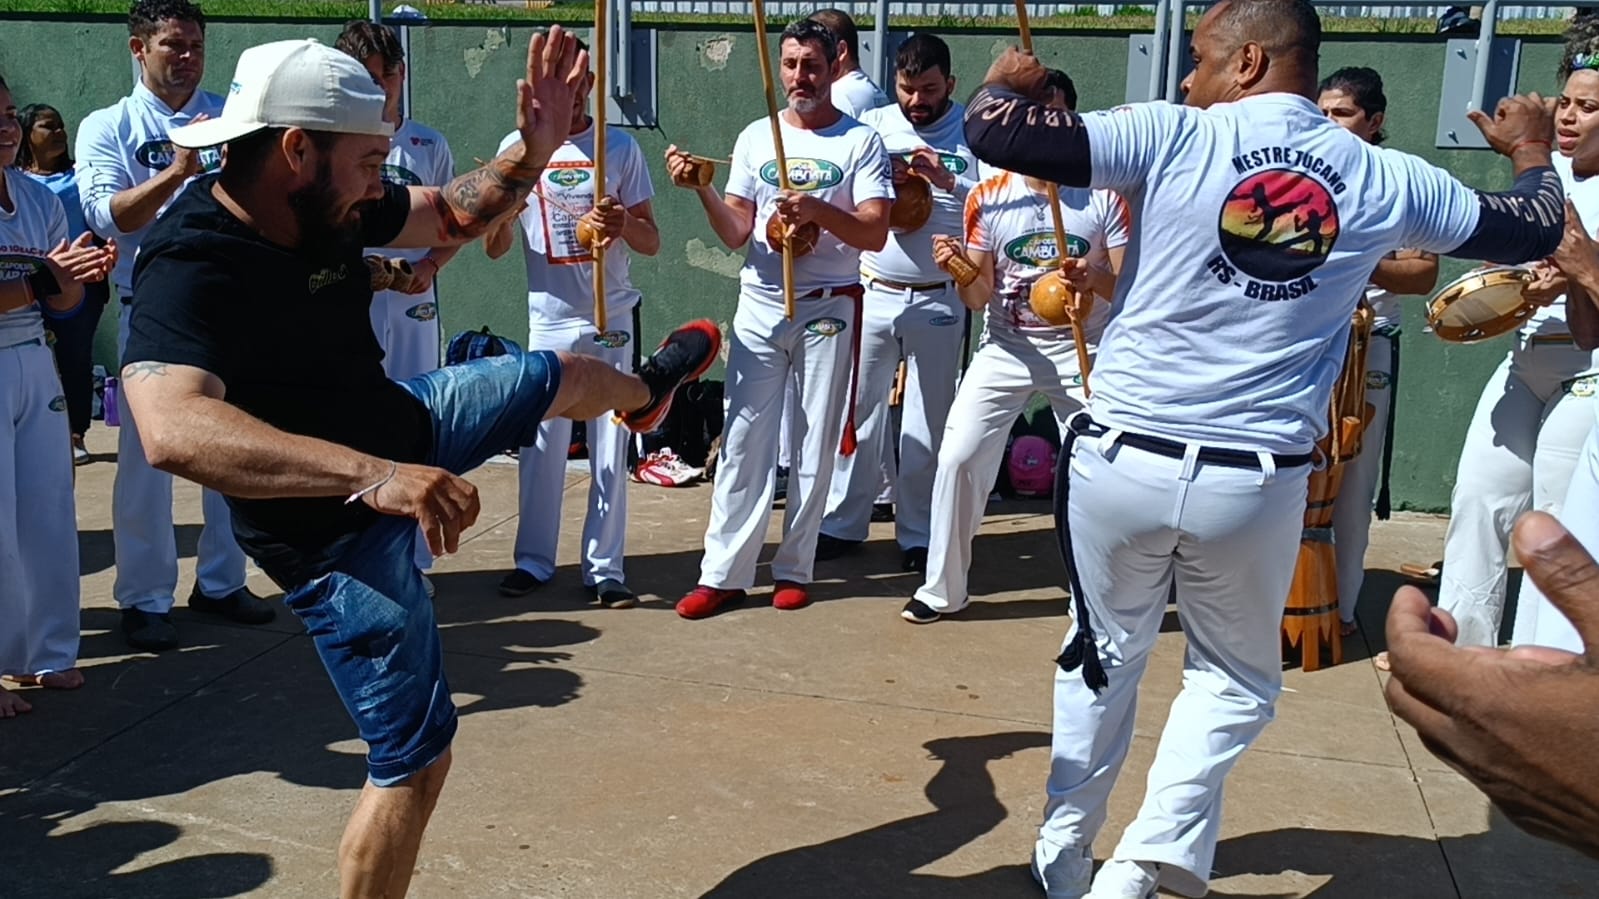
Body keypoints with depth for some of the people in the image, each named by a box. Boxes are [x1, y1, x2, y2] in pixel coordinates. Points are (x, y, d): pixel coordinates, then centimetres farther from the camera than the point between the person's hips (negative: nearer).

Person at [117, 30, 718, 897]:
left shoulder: (325, 205, -11)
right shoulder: (192, 266, -35)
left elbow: (456, 214, 3)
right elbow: (174, 428, -52)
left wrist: (532, 153, -17)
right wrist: (373, 474, -61)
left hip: (400, 423, 9)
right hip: (338, 527, -8)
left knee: (564, 374, 27)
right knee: (415, 759, -3)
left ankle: (644, 392, 64)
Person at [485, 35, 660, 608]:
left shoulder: (621, 147, 0)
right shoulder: (517, 147, 0)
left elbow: (652, 243, 1)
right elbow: (493, 249, 2)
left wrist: (625, 224, -21)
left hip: (611, 321, 0)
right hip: (549, 322, 0)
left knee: (609, 449, 3)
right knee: (541, 447, 6)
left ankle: (604, 567, 11)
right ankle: (534, 560, 19)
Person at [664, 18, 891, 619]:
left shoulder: (860, 142, -1)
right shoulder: (755, 138, 7)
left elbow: (875, 234, -11)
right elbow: (735, 234, 3)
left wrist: (818, 209, -26)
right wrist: (701, 190, -14)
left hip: (828, 310, -2)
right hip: (760, 306, 2)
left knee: (815, 444, 5)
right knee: (744, 441, 0)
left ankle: (794, 569, 15)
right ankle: (724, 573, 4)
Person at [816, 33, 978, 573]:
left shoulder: (974, 133, -3)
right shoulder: (872, 125, 3)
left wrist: (947, 180, -22)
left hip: (939, 301, -2)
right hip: (872, 294, 2)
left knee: (928, 422, 8)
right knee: (858, 411, 10)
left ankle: (918, 536, 20)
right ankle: (844, 523, 23)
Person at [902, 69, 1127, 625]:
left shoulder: (1104, 194, -7)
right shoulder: (988, 198, -2)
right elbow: (979, 298, -2)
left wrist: (1096, 279, -29)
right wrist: (958, 269, -23)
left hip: (1081, 352, -1)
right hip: (1006, 349, 2)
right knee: (958, 459, -4)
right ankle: (942, 589, 12)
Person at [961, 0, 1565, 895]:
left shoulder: (1173, 137, -6)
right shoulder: (1389, 180, 4)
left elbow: (993, 133, -13)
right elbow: (1534, 232, 20)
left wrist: (1007, 79, 10)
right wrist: (1533, 150, 40)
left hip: (1123, 462, -1)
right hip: (1258, 484, 1)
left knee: (1107, 654, 20)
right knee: (1237, 677, 20)